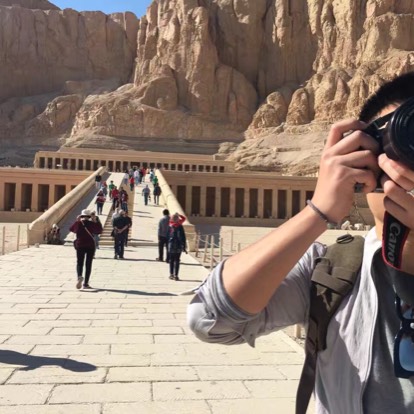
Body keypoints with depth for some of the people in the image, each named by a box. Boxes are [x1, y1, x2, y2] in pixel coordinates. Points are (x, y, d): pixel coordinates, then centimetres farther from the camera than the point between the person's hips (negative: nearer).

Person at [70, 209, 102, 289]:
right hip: (90, 246, 0)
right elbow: (99, 231, 10)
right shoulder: (92, 224, -5)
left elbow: (71, 229, 16)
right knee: (88, 264, 6)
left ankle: (79, 276, -22)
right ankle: (86, 283, 5)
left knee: (79, 263, 9)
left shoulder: (78, 223, -4)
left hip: (80, 245, 0)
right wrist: (98, 223, 20)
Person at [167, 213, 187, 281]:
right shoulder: (179, 226, -12)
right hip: (178, 246, -4)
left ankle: (171, 274, 22)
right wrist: (184, 247, -9)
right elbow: (182, 237, -12)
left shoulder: (170, 226, -1)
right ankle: (175, 276, 0)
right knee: (177, 261, 2)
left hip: (171, 245, 4)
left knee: (171, 260, 14)